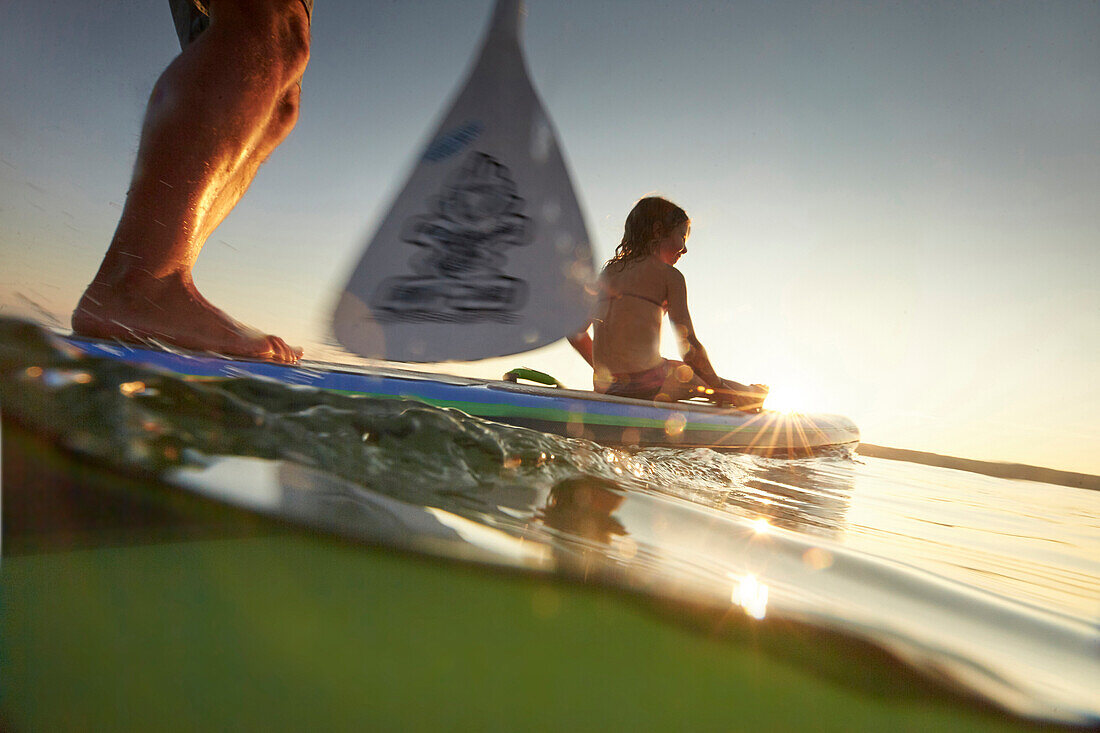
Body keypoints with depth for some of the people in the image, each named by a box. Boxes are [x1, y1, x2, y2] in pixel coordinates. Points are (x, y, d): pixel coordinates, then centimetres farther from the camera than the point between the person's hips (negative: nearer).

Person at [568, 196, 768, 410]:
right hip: (649, 385, -6)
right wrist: (719, 388, 7)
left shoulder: (606, 272, 16)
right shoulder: (669, 275, -1)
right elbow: (689, 346, -7)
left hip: (604, 388, 7)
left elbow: (576, 333, 18)